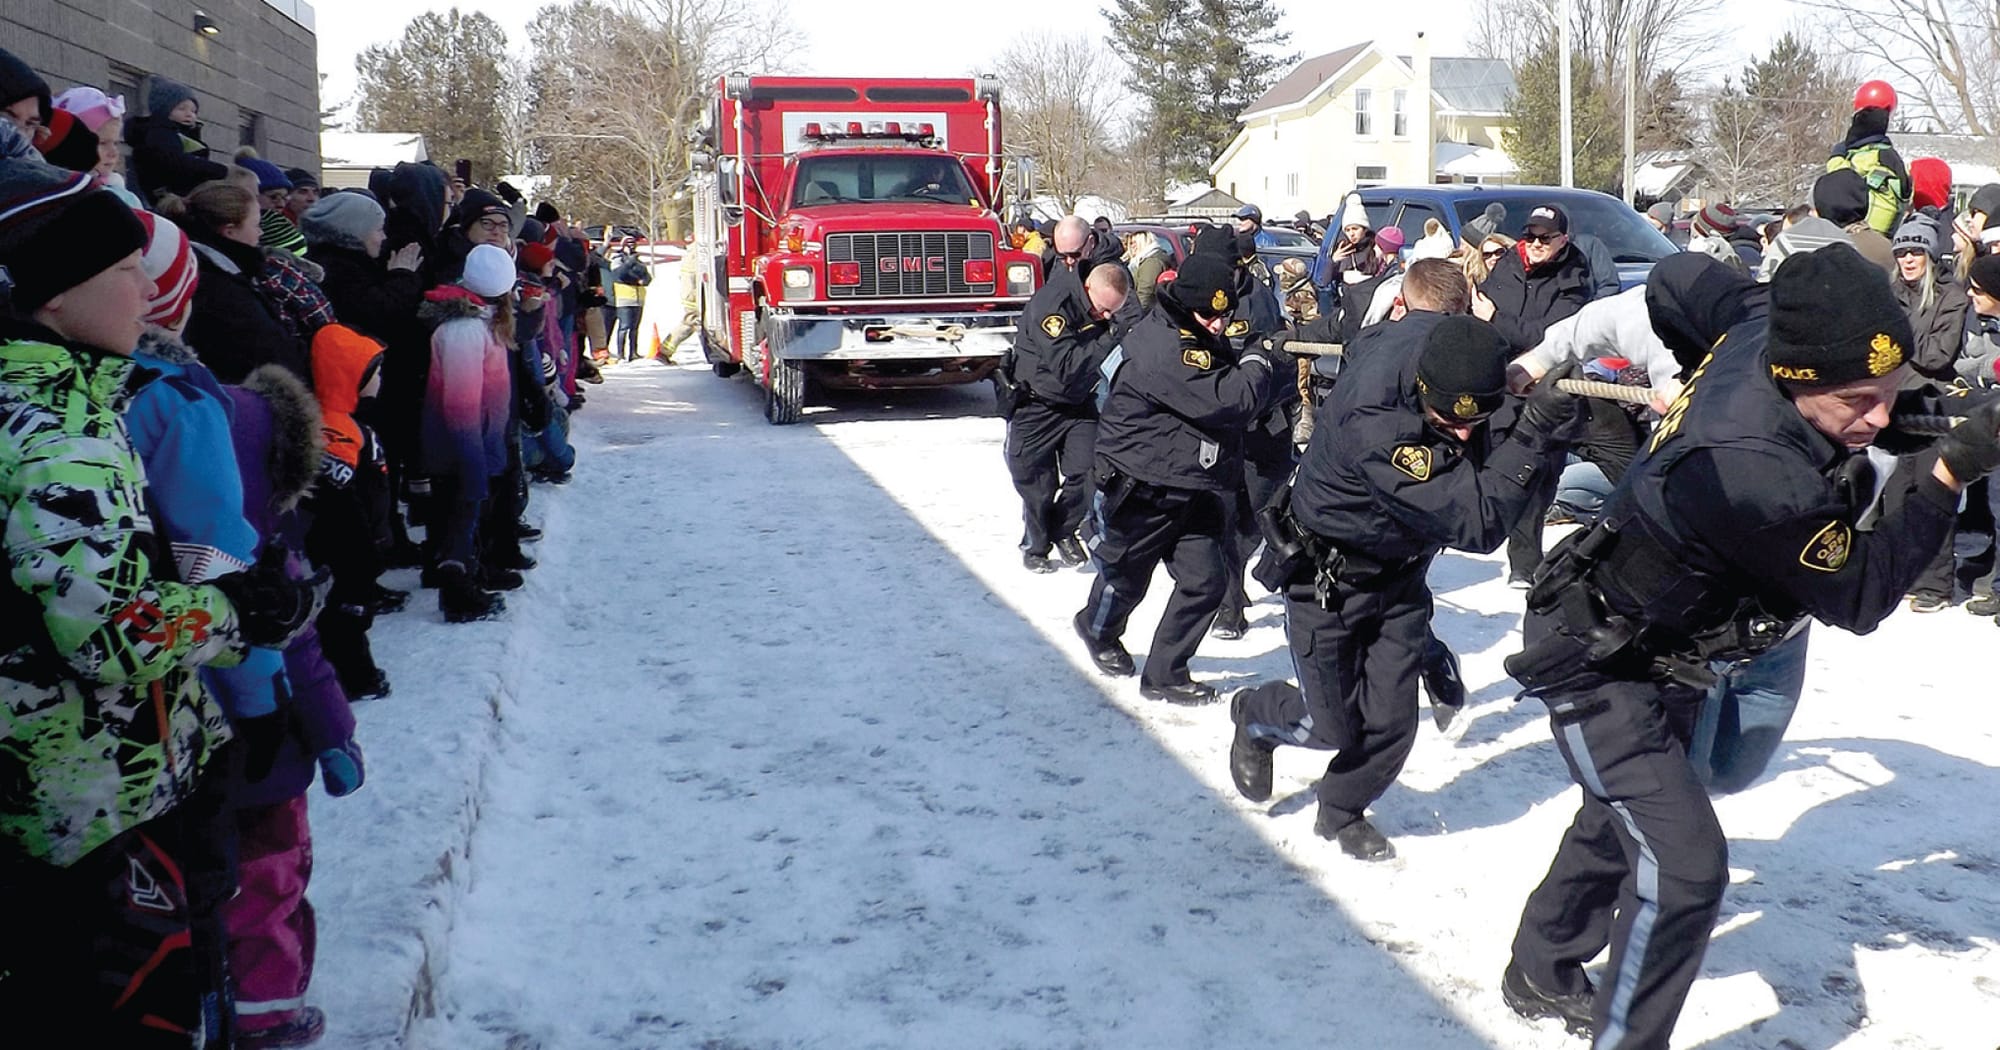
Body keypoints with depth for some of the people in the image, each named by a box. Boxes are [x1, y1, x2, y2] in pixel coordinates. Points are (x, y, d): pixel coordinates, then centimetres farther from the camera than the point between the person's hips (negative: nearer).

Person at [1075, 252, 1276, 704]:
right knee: (1126, 576, 14)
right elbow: (1225, 402, -30)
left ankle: (1164, 676, 14)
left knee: (1205, 581, 0)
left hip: (1190, 489, 8)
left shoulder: (1200, 340, 7)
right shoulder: (1164, 346, -26)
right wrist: (1257, 367, -14)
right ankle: (1099, 629, 47)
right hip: (1140, 492, -8)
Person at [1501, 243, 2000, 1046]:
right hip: (1598, 665, -10)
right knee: (1684, 862, -17)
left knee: (1622, 818, 26)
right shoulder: (1751, 474, -42)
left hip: (1659, 650, 10)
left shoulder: (1762, 337, -19)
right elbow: (1859, 599, -25)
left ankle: (1540, 974, 48)